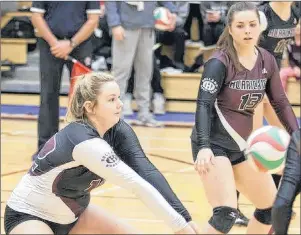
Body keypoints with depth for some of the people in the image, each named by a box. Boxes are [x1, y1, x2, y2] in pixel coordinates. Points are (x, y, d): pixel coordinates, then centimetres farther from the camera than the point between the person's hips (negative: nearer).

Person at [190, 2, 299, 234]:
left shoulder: (267, 61, 1)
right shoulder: (220, 63, -17)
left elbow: (281, 103, 11)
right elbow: (203, 105, -23)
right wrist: (204, 147, -36)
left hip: (241, 145, 7)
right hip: (213, 145, -7)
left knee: (272, 206, 14)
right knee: (226, 213, -22)